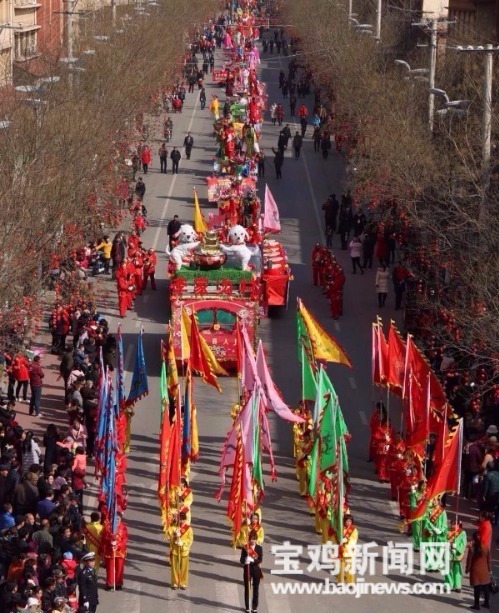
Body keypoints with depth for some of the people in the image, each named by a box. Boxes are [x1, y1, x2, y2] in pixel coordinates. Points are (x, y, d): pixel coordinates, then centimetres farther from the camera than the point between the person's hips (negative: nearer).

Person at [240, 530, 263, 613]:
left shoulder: (259, 548, -2)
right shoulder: (245, 548, -3)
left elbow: (260, 560, -10)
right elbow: (241, 560, -5)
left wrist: (253, 560, -28)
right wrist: (245, 560, -28)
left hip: (256, 570, 0)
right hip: (247, 569, 0)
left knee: (255, 588, 7)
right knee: (247, 588, 4)